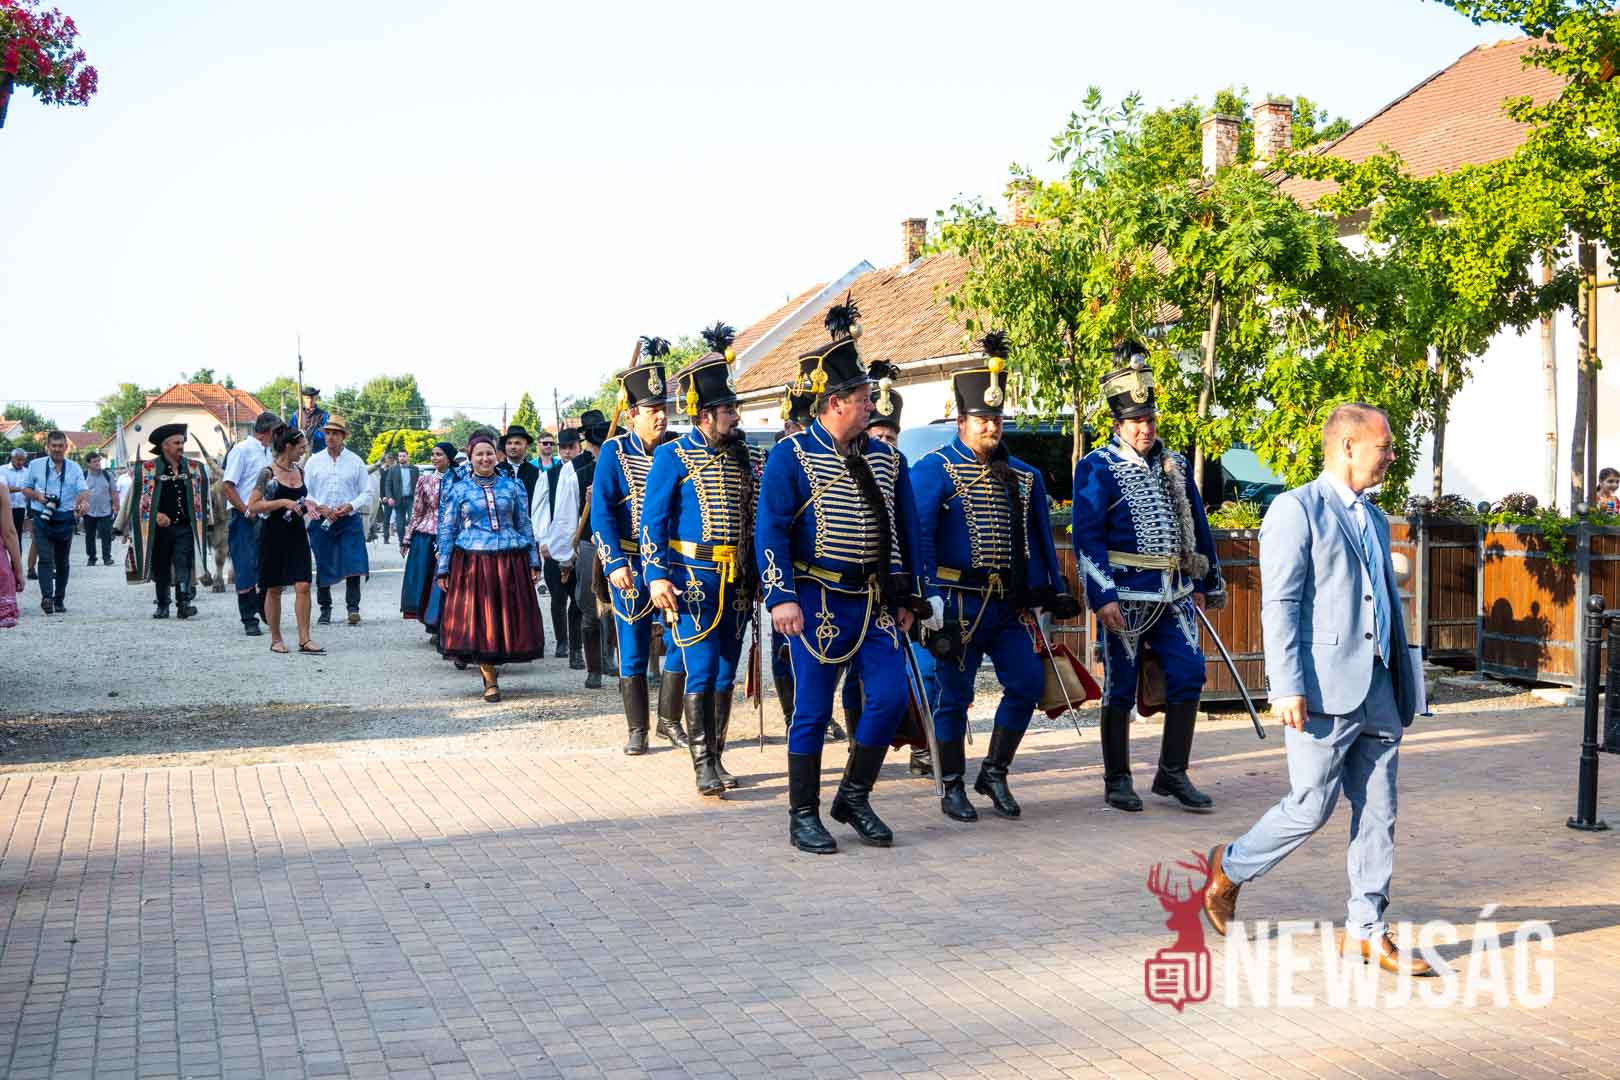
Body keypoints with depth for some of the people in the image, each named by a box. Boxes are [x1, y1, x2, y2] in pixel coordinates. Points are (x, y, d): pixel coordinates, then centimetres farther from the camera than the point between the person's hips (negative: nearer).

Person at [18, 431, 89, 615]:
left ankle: (59, 600, 20)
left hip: (65, 519, 2)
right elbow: (25, 489, 12)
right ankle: (46, 597, -25)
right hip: (42, 518, -2)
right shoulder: (35, 465, 4)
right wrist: (37, 495, -10)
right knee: (45, 559, -15)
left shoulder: (74, 468, 4)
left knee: (62, 561, 10)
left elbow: (84, 490, -7)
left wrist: (84, 501, -30)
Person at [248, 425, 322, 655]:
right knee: (274, 589, 5)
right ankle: (275, 639, 16)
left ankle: (304, 639, -3)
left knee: (303, 586, -5)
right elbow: (252, 506, -13)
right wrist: (282, 502, -19)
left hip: (297, 534, 5)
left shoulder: (299, 471, 10)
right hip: (274, 534, -5)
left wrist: (306, 504, 8)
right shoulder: (268, 473, -9)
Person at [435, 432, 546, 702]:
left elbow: (524, 525, 12)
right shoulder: (458, 490, 6)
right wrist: (443, 570, 1)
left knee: (510, 615, 3)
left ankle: (489, 665, 23)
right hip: (473, 563, -1)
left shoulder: (513, 485, 10)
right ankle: (490, 680, 6)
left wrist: (534, 561, 7)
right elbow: (447, 531, 7)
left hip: (510, 561, 1)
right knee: (478, 618, -2)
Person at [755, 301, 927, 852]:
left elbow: (906, 529, 15)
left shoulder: (884, 458, 10)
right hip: (818, 600, -5)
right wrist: (781, 597, -18)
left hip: (874, 600, 5)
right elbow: (770, 530, -10)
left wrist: (907, 598, 12)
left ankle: (853, 797, 17)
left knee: (891, 695, -2)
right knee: (813, 710, 0)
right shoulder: (792, 454, -6)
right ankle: (803, 817, 12)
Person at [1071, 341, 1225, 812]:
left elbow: (1198, 527, 21)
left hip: (1175, 595, 5)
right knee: (1120, 690, 2)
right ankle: (1117, 780, 14)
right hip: (1126, 597, -5)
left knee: (1188, 677, 0)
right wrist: (1102, 597, -19)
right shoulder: (1097, 467, -6)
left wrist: (1207, 583, 22)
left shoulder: (1175, 465, 12)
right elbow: (1088, 537, -11)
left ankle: (1173, 774, 13)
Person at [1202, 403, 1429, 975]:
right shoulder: (1296, 510, -6)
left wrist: (1404, 689, 18)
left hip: (1378, 691, 8)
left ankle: (1366, 931, 15)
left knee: (1378, 811, 7)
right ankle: (1230, 868, 20)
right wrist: (1287, 687, -19)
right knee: (1311, 807, -4)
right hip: (1324, 691, -8)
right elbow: (1280, 604, -12)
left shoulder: (1375, 519, 20)